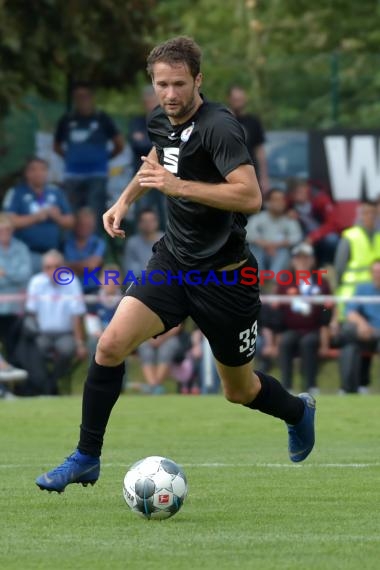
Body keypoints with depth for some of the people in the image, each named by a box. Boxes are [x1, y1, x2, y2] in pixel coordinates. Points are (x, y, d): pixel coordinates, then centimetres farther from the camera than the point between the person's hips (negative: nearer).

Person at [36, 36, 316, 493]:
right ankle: (86, 458, -5)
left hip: (224, 277, -5)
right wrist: (125, 199, 15)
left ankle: (298, 412, 47)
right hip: (172, 261, 5)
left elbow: (250, 197, -33)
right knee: (110, 344, -16)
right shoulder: (160, 120, 2)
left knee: (240, 391, 12)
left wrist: (178, 185, -33)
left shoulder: (218, 126, -22)